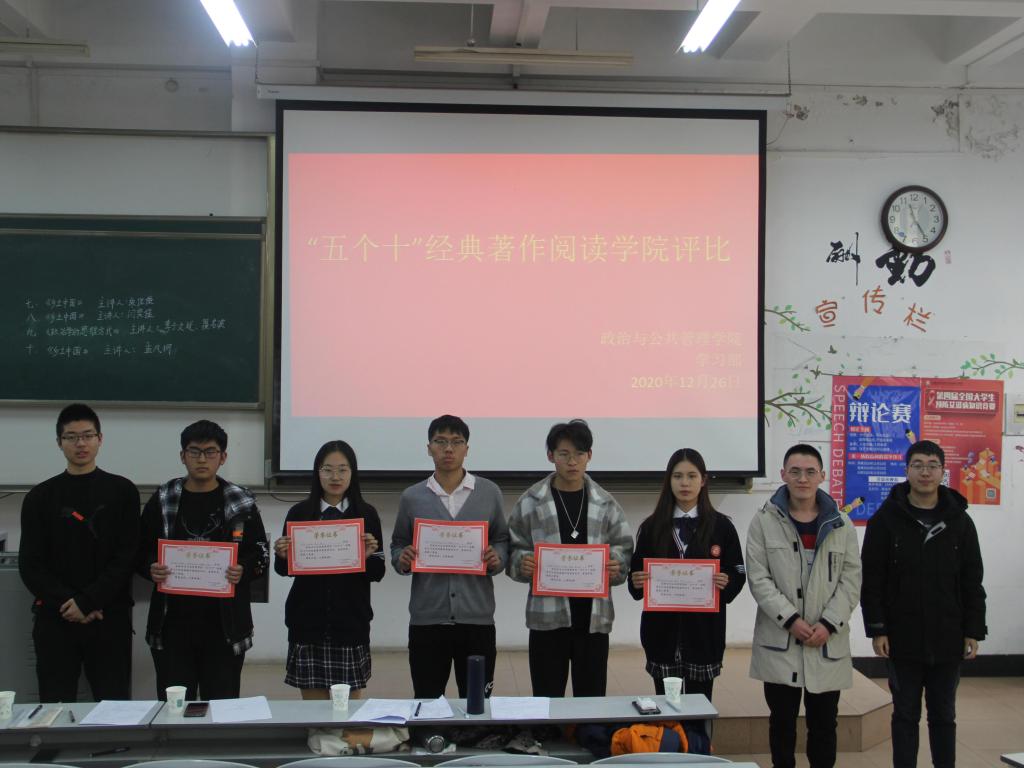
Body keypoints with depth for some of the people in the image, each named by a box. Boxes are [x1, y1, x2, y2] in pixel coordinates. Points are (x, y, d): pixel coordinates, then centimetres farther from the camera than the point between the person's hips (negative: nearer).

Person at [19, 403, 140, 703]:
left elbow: (127, 557, -3)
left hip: (110, 619, -1)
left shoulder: (122, 492, 5)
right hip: (55, 620, 1)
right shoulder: (40, 497, 9)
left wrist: (87, 602, -13)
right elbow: (30, 565, 3)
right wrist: (67, 604, -10)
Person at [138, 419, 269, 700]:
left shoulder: (241, 503, 4)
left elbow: (261, 553, 7)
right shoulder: (161, 501, 7)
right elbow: (141, 552, 11)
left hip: (224, 623, -1)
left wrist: (244, 571, -13)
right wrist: (151, 569, -10)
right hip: (173, 622, 1)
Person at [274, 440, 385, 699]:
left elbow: (377, 573, 2)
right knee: (313, 704, 4)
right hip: (308, 619, 0)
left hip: (351, 620, 0)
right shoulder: (299, 513, 3)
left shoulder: (366, 514, 2)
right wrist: (282, 556, -12)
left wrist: (369, 556, -17)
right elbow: (284, 570, 9)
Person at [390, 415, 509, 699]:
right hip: (427, 618, 0)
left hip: (477, 616, 0)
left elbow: (503, 539, 12)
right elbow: (398, 545, 12)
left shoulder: (489, 493, 6)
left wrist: (498, 558, -10)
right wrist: (402, 559, -9)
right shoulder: (412, 497, 6)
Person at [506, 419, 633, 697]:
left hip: (594, 616, 2)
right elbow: (514, 551, 2)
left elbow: (624, 549, 6)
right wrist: (523, 564, -19)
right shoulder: (531, 502, 0)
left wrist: (616, 565, -15)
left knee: (592, 701, 10)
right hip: (548, 616, -1)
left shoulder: (605, 504, 5)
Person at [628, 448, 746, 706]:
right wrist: (636, 581, -13)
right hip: (662, 629, 1)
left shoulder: (721, 526, 3)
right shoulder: (652, 526, 6)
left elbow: (738, 574, 3)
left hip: (704, 629, -1)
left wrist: (726, 583, -18)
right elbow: (636, 573, 9)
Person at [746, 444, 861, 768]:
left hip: (828, 642, 1)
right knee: (782, 720, 8)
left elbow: (851, 580, 2)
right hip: (779, 642, -1)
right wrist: (791, 620, -15)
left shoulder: (841, 525, 5)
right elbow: (759, 579, -5)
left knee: (824, 722, 9)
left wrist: (828, 624, -10)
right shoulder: (764, 522, -1)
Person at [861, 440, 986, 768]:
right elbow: (871, 579, -4)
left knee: (943, 714, 11)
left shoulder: (959, 520, 3)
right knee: (906, 714, 7)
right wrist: (876, 629, -8)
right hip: (902, 639, -2)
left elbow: (973, 582, 5)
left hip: (947, 640, 2)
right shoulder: (886, 519, -3)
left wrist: (973, 631, 1)